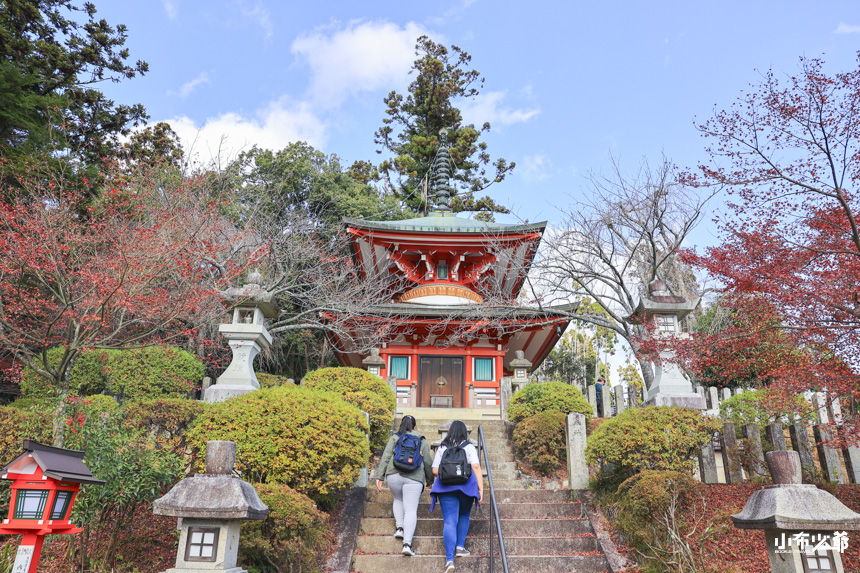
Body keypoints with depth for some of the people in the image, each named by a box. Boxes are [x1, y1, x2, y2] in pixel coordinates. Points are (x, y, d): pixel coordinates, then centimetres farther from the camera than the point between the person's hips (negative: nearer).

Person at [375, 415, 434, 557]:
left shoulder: (394, 438, 11)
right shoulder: (422, 440, 13)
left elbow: (385, 457, 1)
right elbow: (428, 462, 13)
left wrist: (379, 477, 1)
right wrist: (430, 479, 26)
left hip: (394, 475, 1)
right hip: (414, 478, -1)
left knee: (398, 500, 29)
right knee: (411, 510, -1)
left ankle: (399, 527, 15)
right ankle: (407, 543, -15)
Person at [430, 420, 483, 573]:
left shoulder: (442, 448, 9)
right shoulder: (469, 447, 4)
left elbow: (435, 470, 6)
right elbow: (476, 468, -5)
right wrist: (481, 489, -4)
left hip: (446, 487, 0)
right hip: (466, 487, 0)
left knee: (449, 522, -2)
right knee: (464, 516, 25)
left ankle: (450, 559, -11)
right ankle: (460, 547, 19)